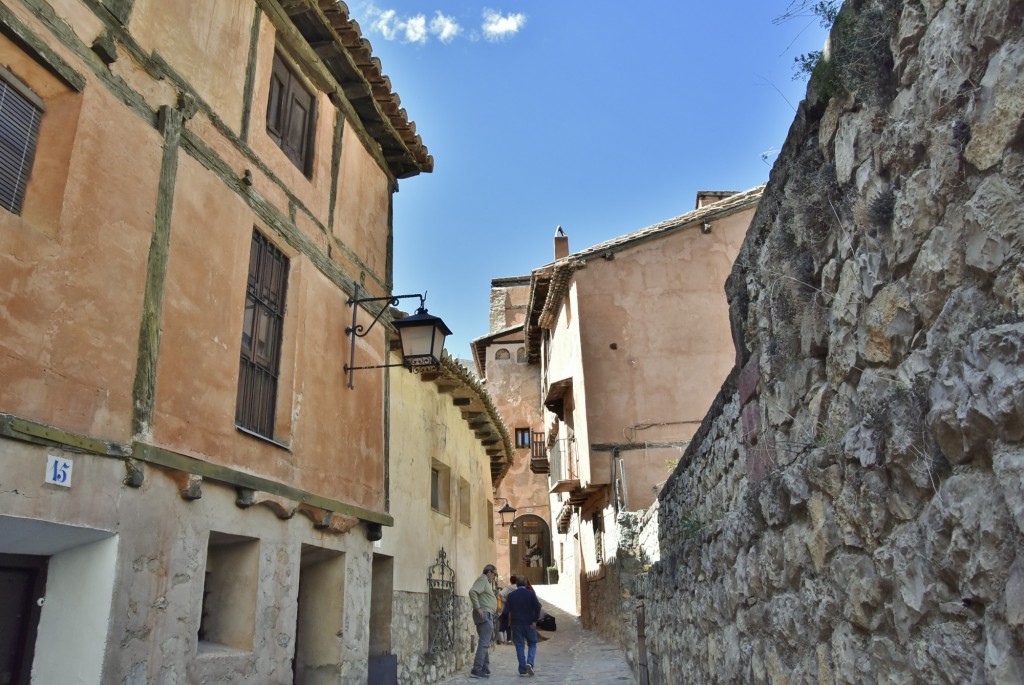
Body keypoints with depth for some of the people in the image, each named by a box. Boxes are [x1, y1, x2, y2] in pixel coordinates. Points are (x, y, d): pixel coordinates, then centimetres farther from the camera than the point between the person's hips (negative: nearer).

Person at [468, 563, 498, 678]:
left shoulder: (486, 582, 23)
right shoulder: (482, 579, -8)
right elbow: (472, 591, -24)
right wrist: (478, 608, -23)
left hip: (487, 616, 11)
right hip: (484, 614, -11)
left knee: (485, 643, 14)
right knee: (484, 643, -11)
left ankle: (485, 670, 19)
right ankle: (476, 671, -12)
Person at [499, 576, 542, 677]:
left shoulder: (511, 595, 1)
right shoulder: (531, 594, -3)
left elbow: (506, 610, -1)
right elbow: (537, 607, -14)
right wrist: (535, 620, -9)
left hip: (516, 624, 1)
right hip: (529, 624, -1)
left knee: (520, 646, 7)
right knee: (532, 644, 11)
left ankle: (523, 670, 4)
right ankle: (530, 663, -11)